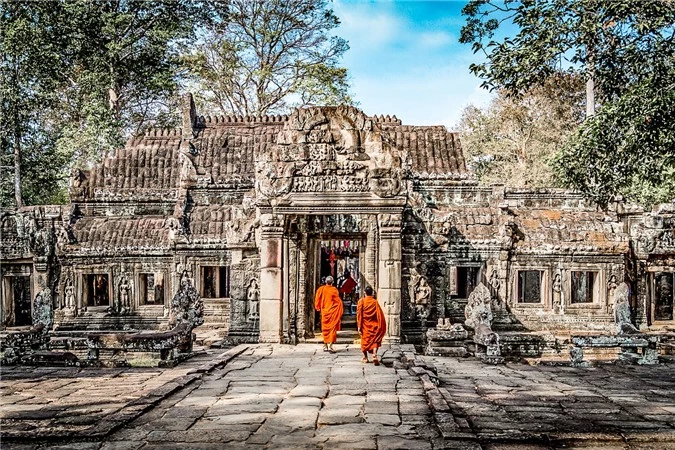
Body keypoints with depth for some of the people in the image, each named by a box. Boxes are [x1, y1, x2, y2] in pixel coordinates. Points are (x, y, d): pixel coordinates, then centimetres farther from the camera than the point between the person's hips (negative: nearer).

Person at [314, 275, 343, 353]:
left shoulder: (320, 289, -3)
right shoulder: (334, 290, -12)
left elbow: (317, 300, 4)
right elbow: (338, 301, -9)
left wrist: (318, 308, 21)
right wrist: (339, 313, 1)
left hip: (324, 312, 3)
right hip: (333, 312, -3)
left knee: (325, 328, 15)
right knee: (333, 328, -1)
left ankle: (325, 345, 20)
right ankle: (330, 346, -11)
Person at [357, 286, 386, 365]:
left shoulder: (361, 301, -6)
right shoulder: (375, 302, -3)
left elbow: (359, 314, -9)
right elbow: (380, 314, -5)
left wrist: (359, 326, -7)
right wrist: (381, 327, 2)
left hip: (365, 325, 0)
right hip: (374, 325, 0)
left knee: (365, 341, 16)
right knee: (375, 341, 4)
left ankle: (365, 358, 23)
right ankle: (375, 356, -17)